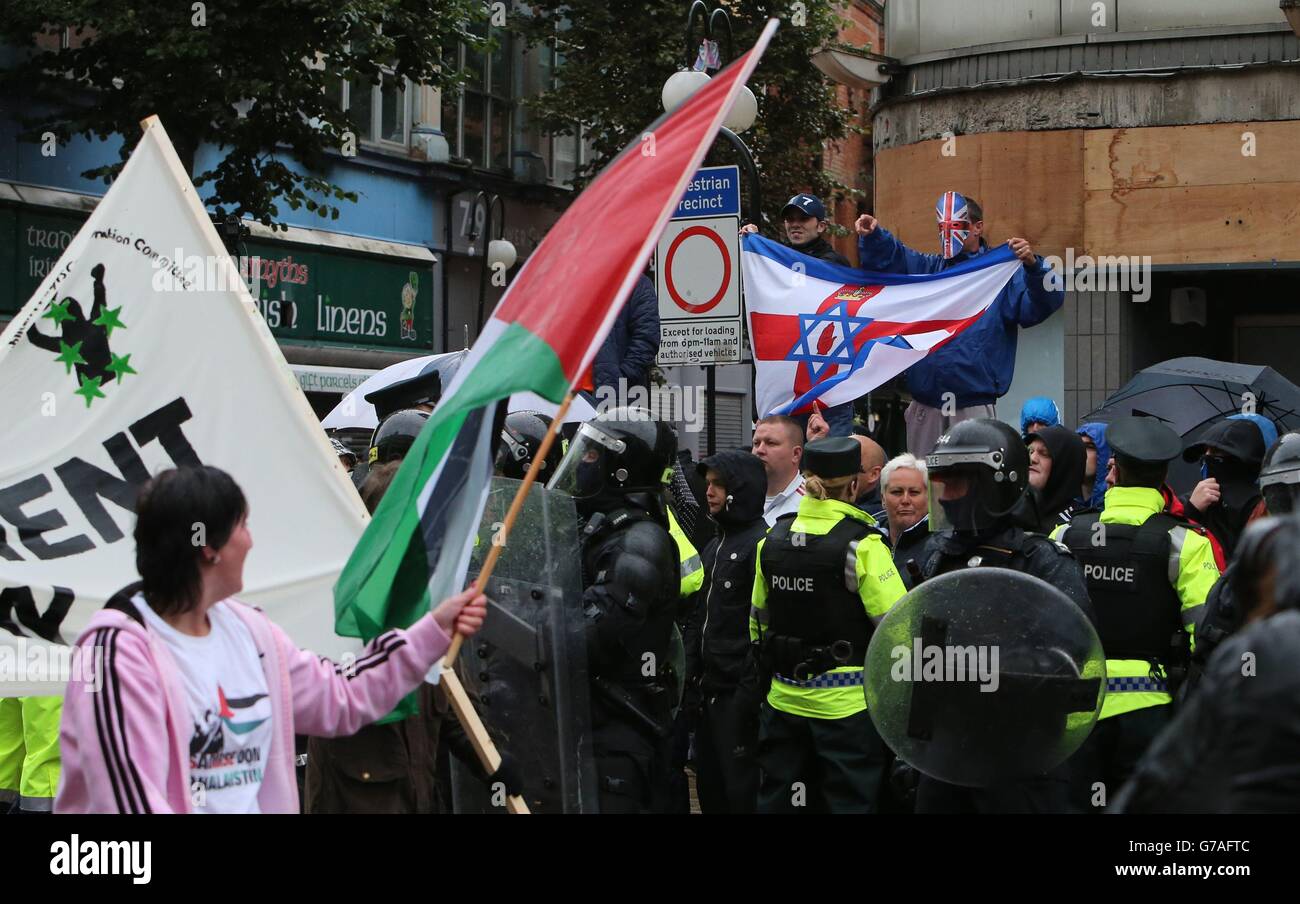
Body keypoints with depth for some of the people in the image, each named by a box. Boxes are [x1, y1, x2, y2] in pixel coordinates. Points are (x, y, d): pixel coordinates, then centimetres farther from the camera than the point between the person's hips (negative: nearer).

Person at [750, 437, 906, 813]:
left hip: (784, 701, 5)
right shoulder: (861, 546, -15)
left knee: (777, 800, 13)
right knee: (849, 800, 2)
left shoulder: (772, 541, 3)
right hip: (847, 704, -5)